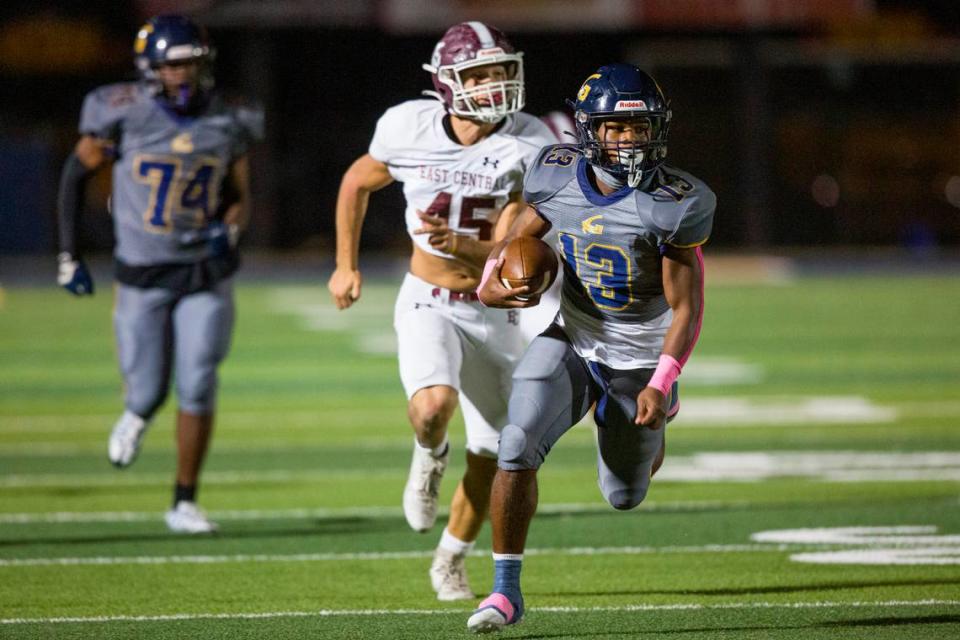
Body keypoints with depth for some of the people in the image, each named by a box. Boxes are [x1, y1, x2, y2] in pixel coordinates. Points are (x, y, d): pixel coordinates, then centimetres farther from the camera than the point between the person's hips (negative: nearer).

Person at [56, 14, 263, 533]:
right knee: (149, 391, 1)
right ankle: (138, 412, 40)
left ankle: (184, 503, 5)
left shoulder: (228, 125, -4)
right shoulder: (124, 116, -12)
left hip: (205, 274, 1)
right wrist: (68, 256, 1)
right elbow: (76, 173, 2)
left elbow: (240, 199, 10)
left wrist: (230, 228, -14)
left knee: (197, 389, -7)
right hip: (142, 274, -1)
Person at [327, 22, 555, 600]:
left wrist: (458, 243, -38)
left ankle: (452, 561, 34)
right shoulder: (410, 129, -14)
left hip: (494, 310, 2)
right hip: (429, 306, -2)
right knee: (433, 407, -31)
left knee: (492, 454, 9)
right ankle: (430, 457, 6)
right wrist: (346, 265, 11)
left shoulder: (527, 147, -16)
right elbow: (357, 184, 8)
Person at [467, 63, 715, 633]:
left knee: (623, 496, 13)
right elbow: (517, 240, 8)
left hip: (641, 356, -2)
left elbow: (686, 307, -17)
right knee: (519, 446, -22)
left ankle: (655, 421, 50)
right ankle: (506, 591, -10)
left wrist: (662, 383, -26)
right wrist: (491, 286, -11)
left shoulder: (672, 203, -21)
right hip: (574, 343, 2)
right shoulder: (559, 179, -10)